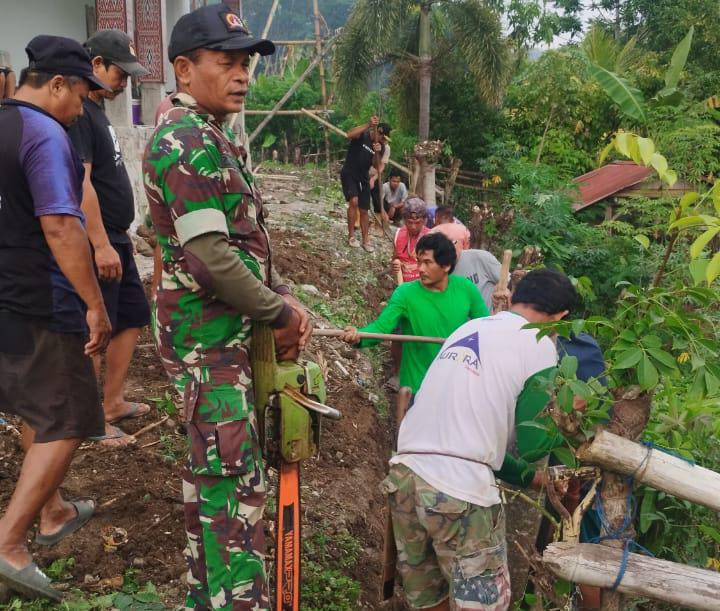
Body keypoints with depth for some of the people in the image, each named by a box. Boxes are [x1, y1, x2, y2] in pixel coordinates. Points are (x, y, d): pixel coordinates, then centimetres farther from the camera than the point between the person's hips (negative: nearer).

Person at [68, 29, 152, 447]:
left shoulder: (98, 109, 15)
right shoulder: (77, 112, -15)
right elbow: (79, 182, -23)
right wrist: (101, 244, -25)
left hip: (114, 239, 10)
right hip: (96, 243, -10)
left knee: (132, 319, 15)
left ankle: (113, 402, 26)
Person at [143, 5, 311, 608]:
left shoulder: (216, 137, 15)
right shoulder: (188, 141, -17)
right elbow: (209, 255, -24)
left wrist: (284, 298, 5)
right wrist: (280, 313, -14)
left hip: (232, 329, 10)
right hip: (207, 337, -10)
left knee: (214, 470, 19)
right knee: (235, 477, -4)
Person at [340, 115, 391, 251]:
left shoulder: (381, 147, 1)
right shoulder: (362, 135, -12)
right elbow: (350, 135, -33)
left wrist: (378, 153, -26)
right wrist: (368, 125, -38)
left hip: (363, 177, 5)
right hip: (349, 174, -5)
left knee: (364, 210, 6)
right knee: (354, 201, -24)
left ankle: (366, 240, 17)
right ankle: (351, 236, -12)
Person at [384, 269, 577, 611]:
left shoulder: (468, 329, 18)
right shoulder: (539, 346, -1)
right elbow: (531, 445, 0)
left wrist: (527, 476, 29)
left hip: (404, 474, 7)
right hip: (459, 490, -7)